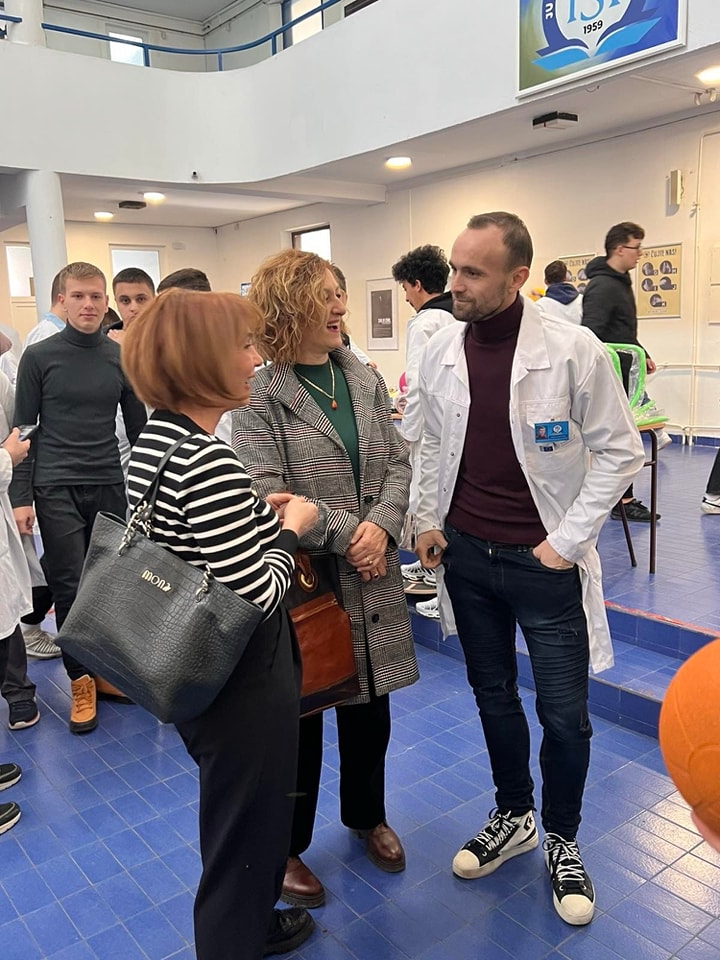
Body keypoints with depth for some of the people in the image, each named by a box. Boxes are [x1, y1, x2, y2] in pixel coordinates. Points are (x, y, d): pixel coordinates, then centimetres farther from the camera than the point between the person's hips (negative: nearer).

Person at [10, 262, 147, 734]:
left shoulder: (122, 358, 6)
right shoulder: (40, 357, -1)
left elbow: (139, 429, 11)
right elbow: (24, 431, 0)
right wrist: (22, 496, -4)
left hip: (110, 487, 2)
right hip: (57, 490, -2)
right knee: (71, 590, 0)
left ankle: (104, 669, 25)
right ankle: (81, 681, 16)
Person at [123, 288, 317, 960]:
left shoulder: (152, 440, 1)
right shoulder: (208, 461, -28)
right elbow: (255, 597, -28)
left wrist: (256, 514, 6)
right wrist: (290, 527, -12)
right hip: (242, 684, -10)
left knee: (237, 816, 30)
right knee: (245, 829, 14)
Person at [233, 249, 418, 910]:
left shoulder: (365, 379, 6)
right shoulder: (260, 393, -11)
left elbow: (398, 463, 3)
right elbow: (266, 493, -18)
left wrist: (382, 525, -14)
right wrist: (344, 532, -19)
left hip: (371, 576, 5)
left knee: (370, 704, 19)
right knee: (300, 714, 11)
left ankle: (366, 815, 45)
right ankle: (288, 845, 35)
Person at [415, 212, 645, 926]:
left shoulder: (573, 350, -15)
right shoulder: (440, 350, -2)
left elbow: (620, 452, -8)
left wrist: (566, 540, -11)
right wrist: (428, 520, 5)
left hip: (543, 561, -4)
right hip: (464, 552, 4)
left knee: (563, 715, 7)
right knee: (493, 695, 19)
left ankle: (560, 839, 35)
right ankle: (512, 817, 42)